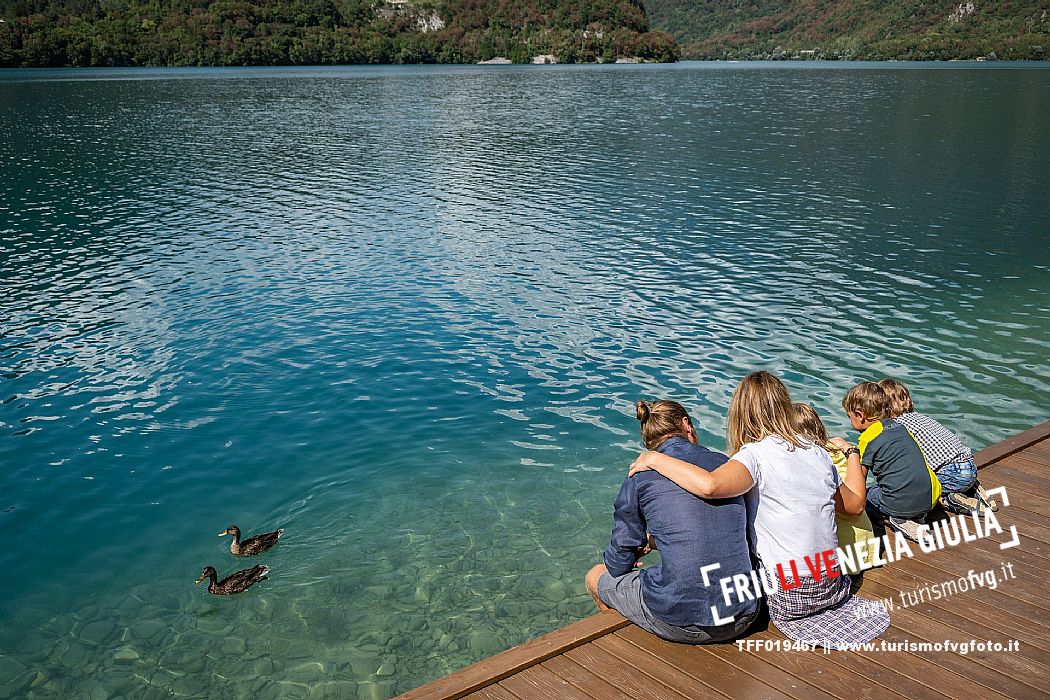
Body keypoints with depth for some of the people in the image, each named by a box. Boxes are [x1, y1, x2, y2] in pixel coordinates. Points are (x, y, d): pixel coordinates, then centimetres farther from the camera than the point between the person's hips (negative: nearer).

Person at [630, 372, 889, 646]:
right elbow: (855, 505, 18)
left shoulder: (755, 454, -15)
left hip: (788, 599, -7)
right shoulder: (817, 452, 4)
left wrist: (654, 459, -20)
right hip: (832, 587, 7)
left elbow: (709, 485, -36)